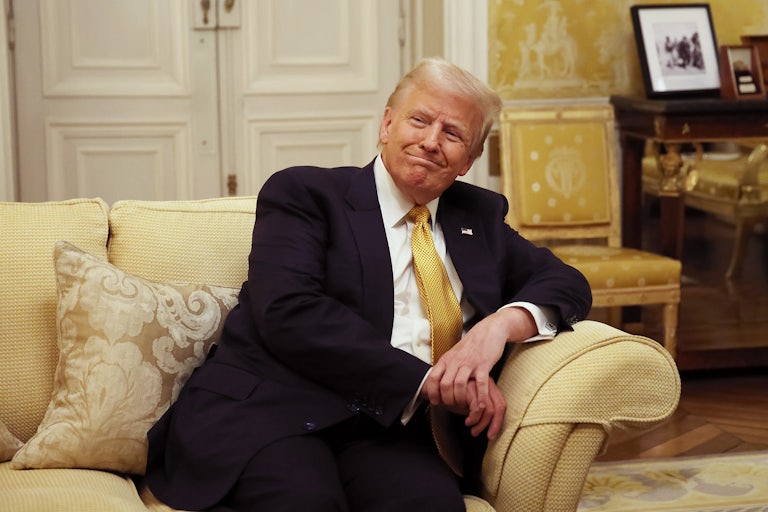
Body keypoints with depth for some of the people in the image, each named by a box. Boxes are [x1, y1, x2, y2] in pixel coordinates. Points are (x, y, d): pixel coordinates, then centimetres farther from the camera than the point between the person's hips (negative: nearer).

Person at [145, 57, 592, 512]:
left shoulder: (479, 216, 23)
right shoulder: (304, 193, 7)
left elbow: (566, 282, 20)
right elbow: (289, 313, -8)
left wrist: (502, 323, -5)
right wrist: (425, 380, -15)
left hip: (388, 428, 3)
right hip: (268, 410, -3)